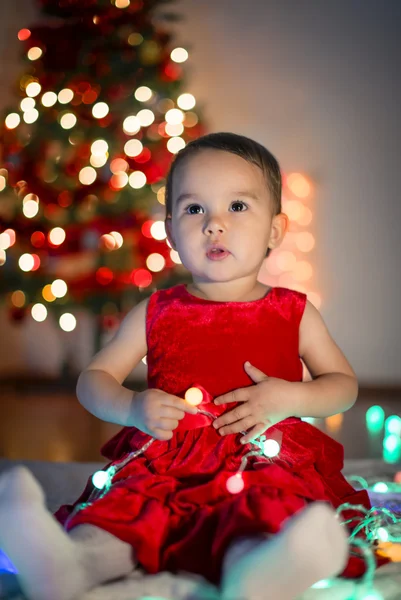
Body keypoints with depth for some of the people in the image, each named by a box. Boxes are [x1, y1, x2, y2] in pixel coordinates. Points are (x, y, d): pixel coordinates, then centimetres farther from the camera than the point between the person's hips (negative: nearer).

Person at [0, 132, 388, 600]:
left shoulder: (293, 312, 16)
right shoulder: (155, 314, 17)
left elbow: (344, 384, 19)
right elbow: (93, 379, 19)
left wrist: (289, 398, -3)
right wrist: (131, 408, -5)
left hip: (262, 459, -1)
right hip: (166, 459, 2)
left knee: (268, 507, -39)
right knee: (126, 505, -33)